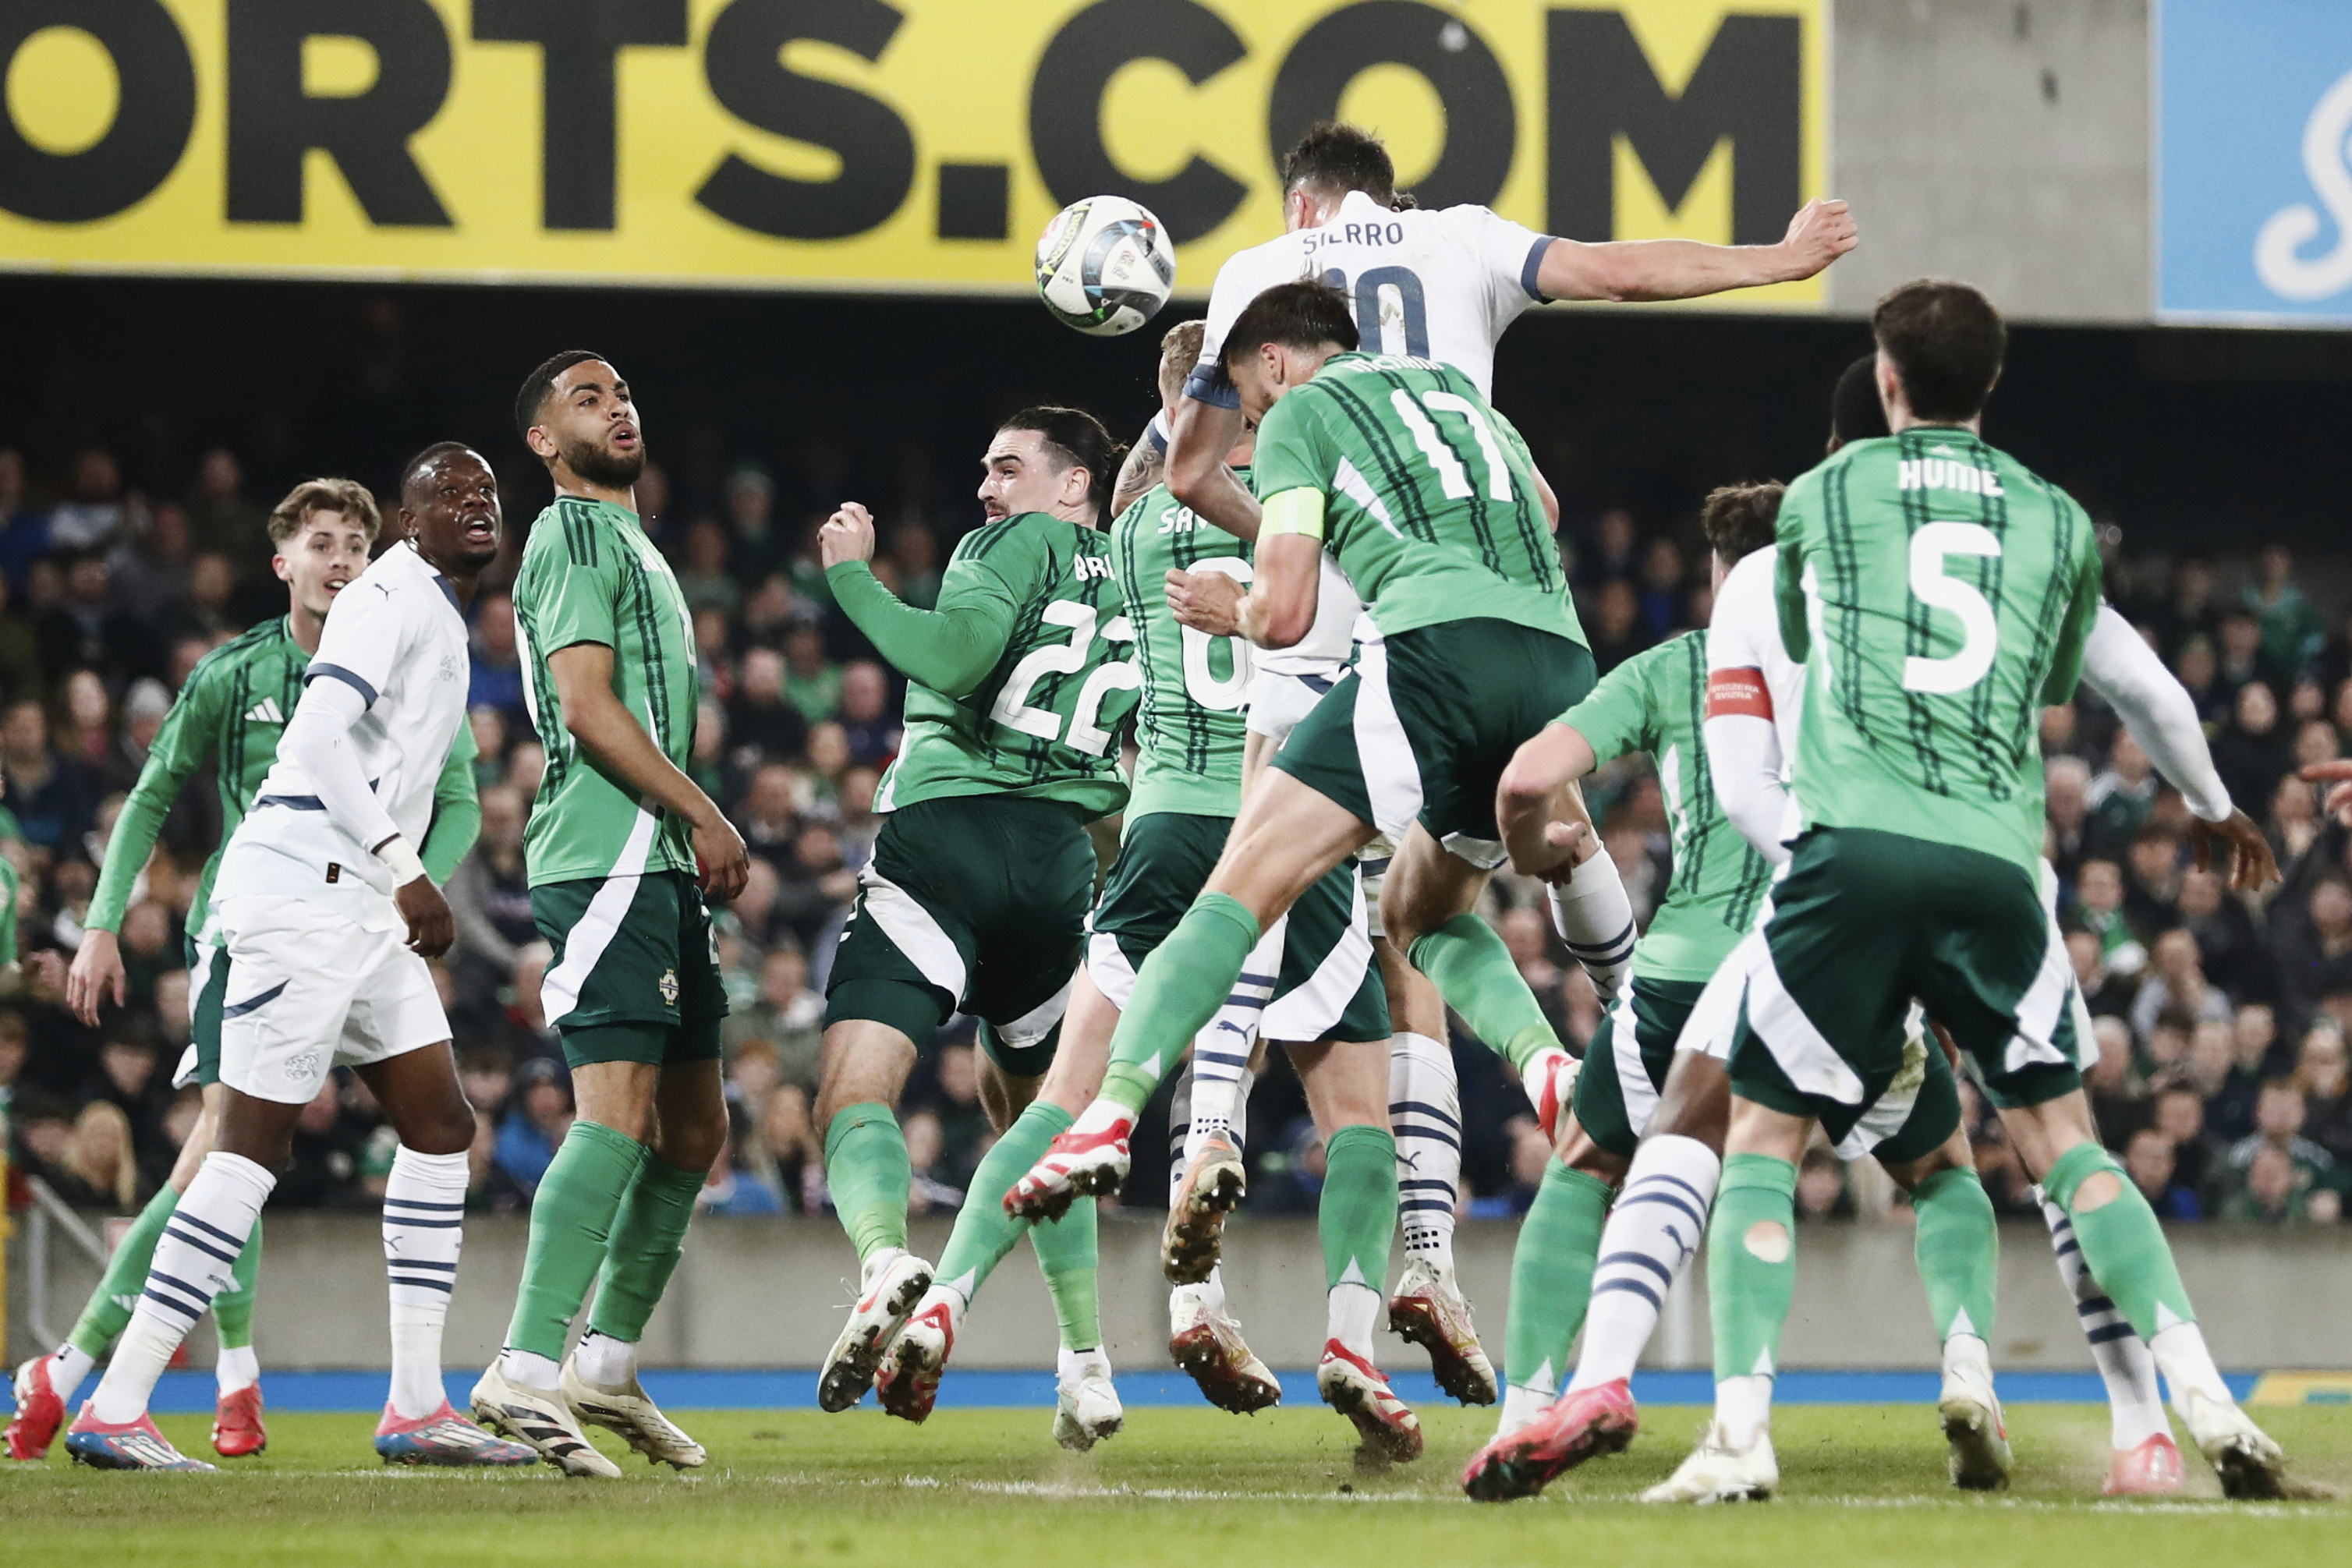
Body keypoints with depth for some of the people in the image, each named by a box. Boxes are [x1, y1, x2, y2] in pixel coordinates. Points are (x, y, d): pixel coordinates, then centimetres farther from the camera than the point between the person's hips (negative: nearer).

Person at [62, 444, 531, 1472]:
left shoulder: (439, 616, 21)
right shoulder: (389, 598, -10)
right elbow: (317, 741, -22)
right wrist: (405, 870, -23)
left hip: (360, 906, 10)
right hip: (302, 894, -10)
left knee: (439, 1127, 7)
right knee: (252, 1148, -11)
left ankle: (416, 1406, 7)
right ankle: (115, 1409, -10)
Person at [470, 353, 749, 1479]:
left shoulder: (627, 538, 25)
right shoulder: (576, 535, -6)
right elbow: (588, 708, -15)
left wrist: (700, 837, 18)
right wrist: (707, 819, -14)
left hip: (656, 866, 10)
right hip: (610, 858, -10)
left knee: (693, 1128, 11)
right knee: (618, 1112, -19)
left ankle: (608, 1364, 15)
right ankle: (527, 1370, -25)